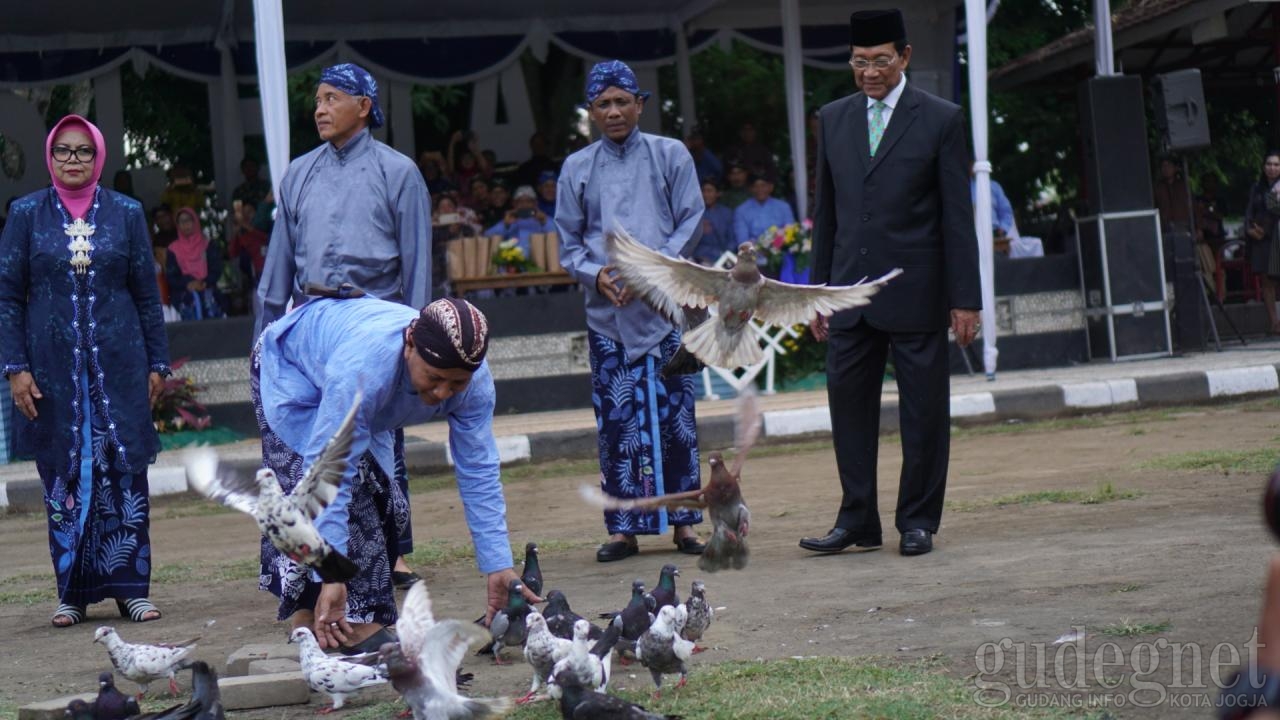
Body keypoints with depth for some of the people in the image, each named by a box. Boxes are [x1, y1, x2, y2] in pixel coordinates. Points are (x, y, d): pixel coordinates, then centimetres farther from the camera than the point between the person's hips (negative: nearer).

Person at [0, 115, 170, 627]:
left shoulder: (126, 213, 6)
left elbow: (147, 293, 9)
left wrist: (157, 363, 6)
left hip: (119, 365, 1)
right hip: (54, 368, 0)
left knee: (126, 474, -2)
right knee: (64, 478, 2)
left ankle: (129, 587, 5)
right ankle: (72, 593, 9)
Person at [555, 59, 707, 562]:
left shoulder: (670, 156, 6)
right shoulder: (577, 168, 10)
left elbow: (692, 223, 1)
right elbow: (568, 242, 11)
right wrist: (596, 274, -9)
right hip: (606, 310, 1)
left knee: (674, 411, 0)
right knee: (616, 417, 0)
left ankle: (684, 521, 7)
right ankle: (624, 526, 5)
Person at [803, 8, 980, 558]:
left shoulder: (940, 120, -2)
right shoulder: (834, 119, 10)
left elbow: (957, 216, -3)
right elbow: (826, 212, 14)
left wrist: (965, 299, -7)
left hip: (915, 294, -4)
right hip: (851, 293, 4)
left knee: (923, 412, 2)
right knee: (848, 408, 5)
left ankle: (917, 522, 12)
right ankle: (858, 522, 13)